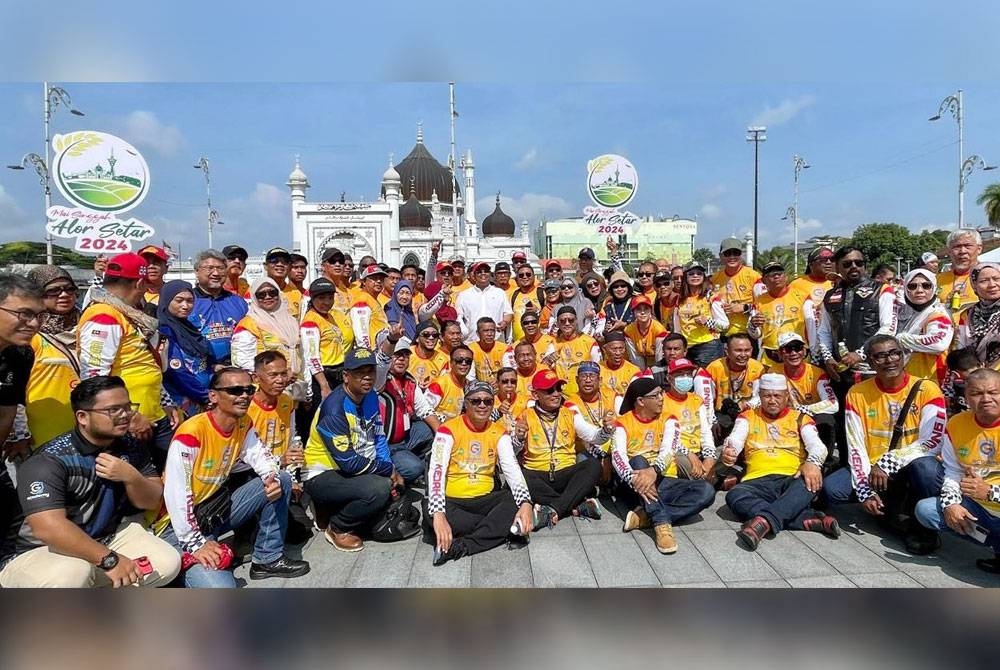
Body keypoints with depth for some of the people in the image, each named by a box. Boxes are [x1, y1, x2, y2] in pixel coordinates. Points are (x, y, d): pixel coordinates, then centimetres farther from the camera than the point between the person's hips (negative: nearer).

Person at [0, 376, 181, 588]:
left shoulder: (130, 446, -2)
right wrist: (109, 559, -32)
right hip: (39, 552, -5)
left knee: (168, 562, -14)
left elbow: (153, 502, 0)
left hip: (107, 537, 6)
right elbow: (49, 528, -33)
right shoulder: (49, 461, -21)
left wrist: (131, 477, -21)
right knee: (72, 575, -37)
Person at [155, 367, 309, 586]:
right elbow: (176, 494, -26)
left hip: (217, 506, 8)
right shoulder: (191, 433, -25)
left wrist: (273, 477, -21)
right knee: (218, 586, -28)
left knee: (281, 481, -3)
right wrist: (196, 543, -27)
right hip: (180, 523, -8)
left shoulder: (244, 423, -1)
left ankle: (269, 558, 4)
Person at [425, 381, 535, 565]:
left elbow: (512, 469, -8)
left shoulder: (499, 432, 4)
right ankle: (500, 525, -19)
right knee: (431, 514, -36)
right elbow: (436, 471, -20)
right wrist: (438, 514, -36)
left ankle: (461, 546, -27)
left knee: (519, 502, -24)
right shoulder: (449, 429, -8)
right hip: (452, 500, -3)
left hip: (485, 499, 3)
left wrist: (526, 503, -28)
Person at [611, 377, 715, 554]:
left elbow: (669, 449, -14)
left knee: (706, 491, -23)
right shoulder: (623, 422, -1)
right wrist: (634, 479, -39)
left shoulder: (668, 419, 6)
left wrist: (654, 470, -36)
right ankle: (662, 524, -40)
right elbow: (618, 455, -18)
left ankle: (645, 517, -27)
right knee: (638, 461, -34)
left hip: (664, 482, 2)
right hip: (636, 486, -2)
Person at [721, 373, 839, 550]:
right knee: (735, 495, -33)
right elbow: (735, 439, -2)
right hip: (758, 481, 0)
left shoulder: (800, 419, 16)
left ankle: (764, 520, -47)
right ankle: (809, 519, -35)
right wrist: (729, 451, -29)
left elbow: (817, 445, -2)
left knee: (810, 482, -35)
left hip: (792, 481, 0)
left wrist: (813, 462, -27)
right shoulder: (748, 417, 16)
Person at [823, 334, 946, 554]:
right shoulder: (857, 393, -2)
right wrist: (865, 491, -16)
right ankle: (891, 506, 4)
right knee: (832, 489, -22)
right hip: (872, 469, 2)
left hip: (914, 467, -2)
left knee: (925, 468, -37)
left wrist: (887, 464, -25)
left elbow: (933, 442, -16)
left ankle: (921, 526, -8)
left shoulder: (927, 389, -8)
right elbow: (855, 446, -5)